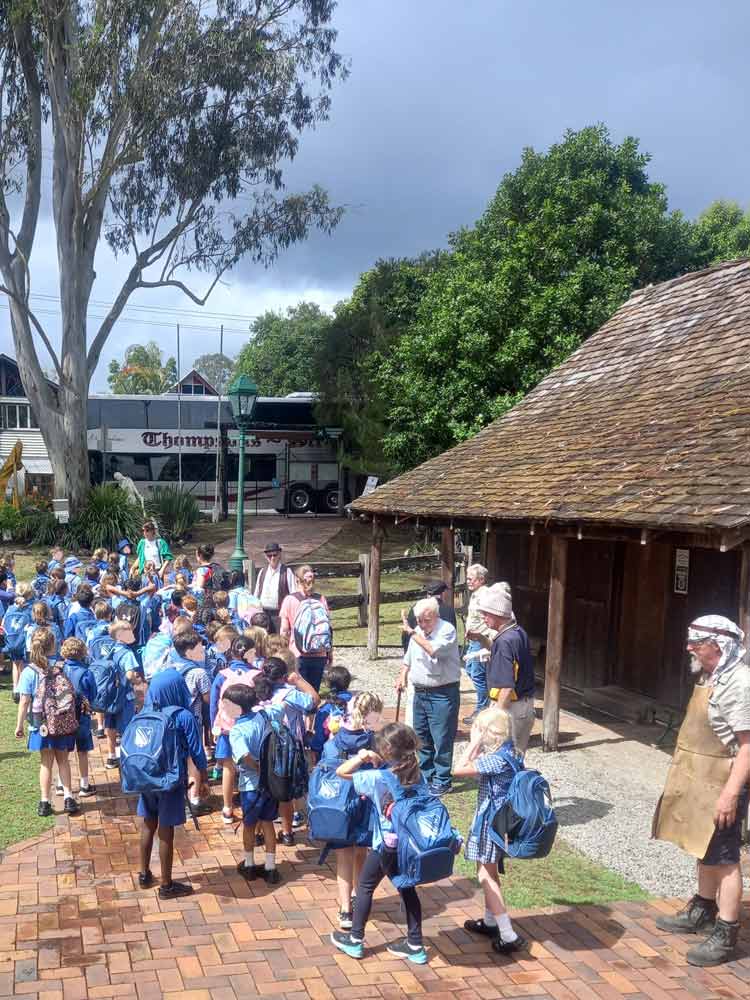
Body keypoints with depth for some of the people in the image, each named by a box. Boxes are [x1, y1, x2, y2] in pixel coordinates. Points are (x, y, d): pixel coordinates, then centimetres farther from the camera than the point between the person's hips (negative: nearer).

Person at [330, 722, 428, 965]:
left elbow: (341, 771, -15)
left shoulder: (377, 778, -20)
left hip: (385, 845, -4)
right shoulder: (417, 776, -6)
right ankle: (415, 945, 23)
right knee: (407, 889, 17)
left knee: (365, 887, 15)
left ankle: (355, 940, 26)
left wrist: (361, 757, -9)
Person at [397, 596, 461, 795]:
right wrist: (402, 677, 9)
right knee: (422, 738, 15)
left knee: (442, 740, -3)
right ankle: (427, 776, 29)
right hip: (420, 692, 8)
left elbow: (434, 650, -30)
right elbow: (409, 659, 24)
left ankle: (442, 781, 9)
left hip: (442, 694, -8)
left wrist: (412, 633, -25)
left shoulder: (447, 630, -13)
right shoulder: (417, 631, 11)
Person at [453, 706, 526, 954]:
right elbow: (474, 768, 10)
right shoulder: (506, 751, 2)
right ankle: (490, 922, 38)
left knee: (486, 876, -3)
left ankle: (509, 936, -4)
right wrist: (478, 746, 1)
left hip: (492, 821, -10)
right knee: (488, 872, 23)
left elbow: (459, 770, -24)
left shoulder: (496, 758, -26)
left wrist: (474, 742, -19)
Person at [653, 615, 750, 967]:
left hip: (721, 785, -9)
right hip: (700, 781, 9)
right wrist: (690, 780, 22)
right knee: (705, 851, 21)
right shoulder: (710, 677, 9)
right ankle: (702, 912, 35)